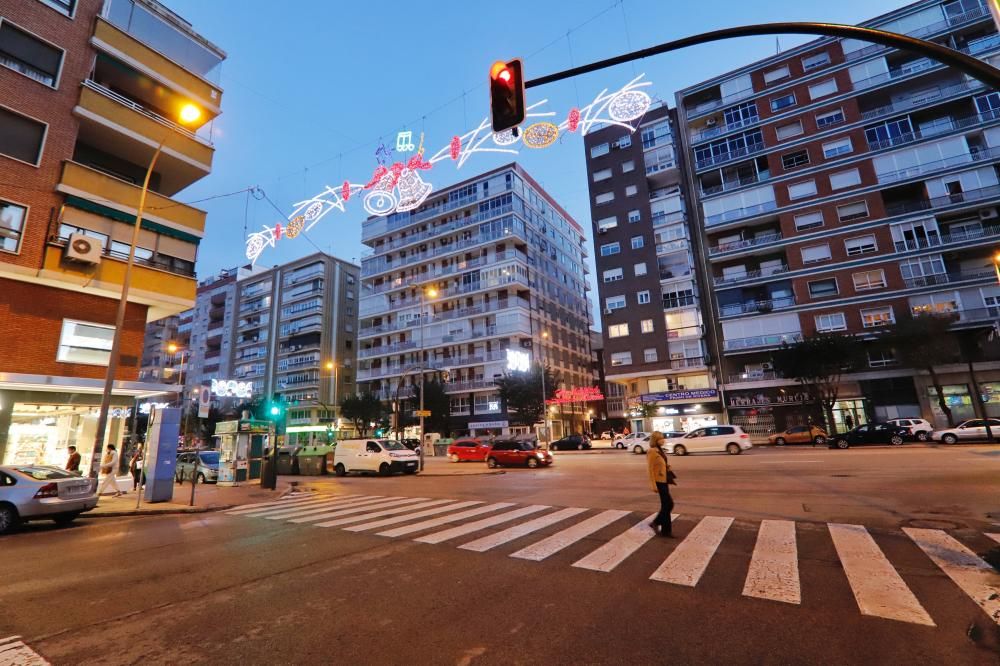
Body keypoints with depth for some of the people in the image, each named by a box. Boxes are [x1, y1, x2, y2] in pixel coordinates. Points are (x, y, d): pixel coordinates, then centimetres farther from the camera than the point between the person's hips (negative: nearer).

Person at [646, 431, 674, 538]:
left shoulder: (660, 451, 11)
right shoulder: (651, 452, -16)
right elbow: (650, 469, -18)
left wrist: (668, 467, 2)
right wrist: (653, 485, -20)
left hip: (664, 481, 9)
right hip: (659, 481, -9)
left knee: (666, 505, 11)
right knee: (668, 504, -3)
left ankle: (656, 523, 25)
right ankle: (666, 530, 9)